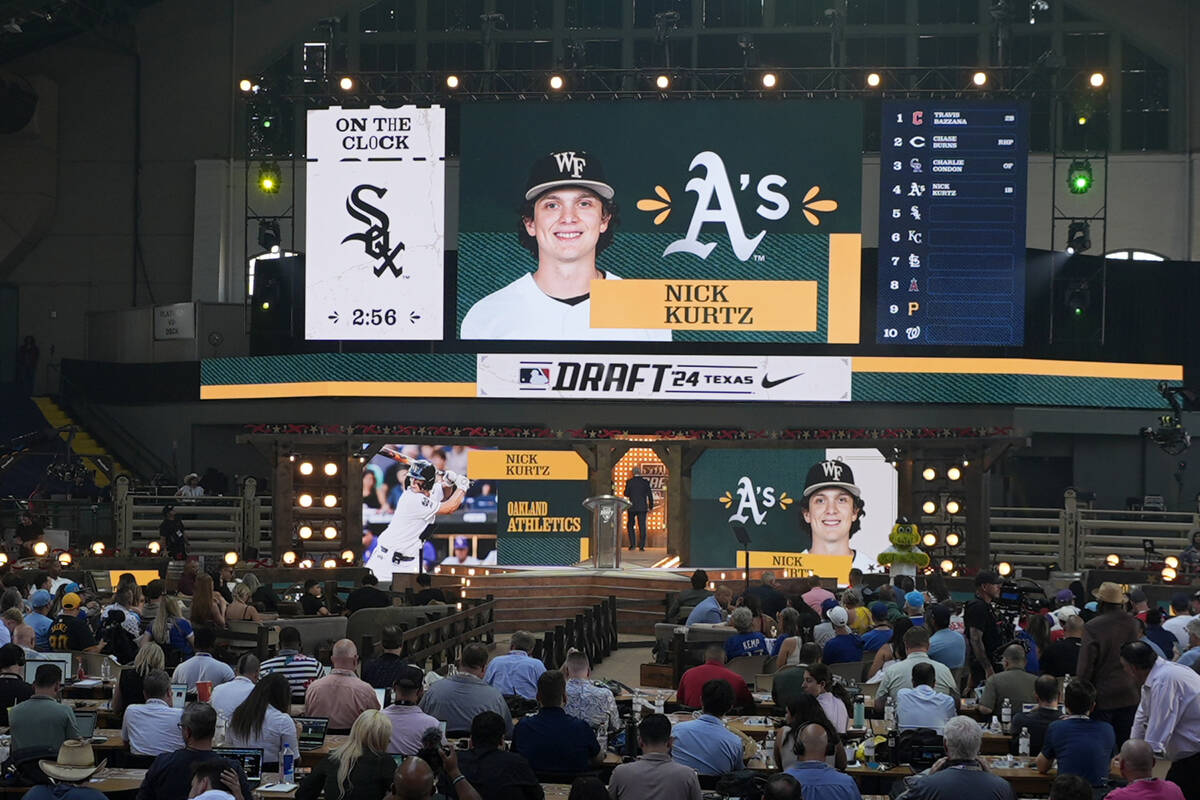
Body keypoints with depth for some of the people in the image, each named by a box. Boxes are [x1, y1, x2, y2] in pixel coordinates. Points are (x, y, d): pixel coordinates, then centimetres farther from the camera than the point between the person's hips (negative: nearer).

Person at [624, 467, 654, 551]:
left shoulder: (629, 482, -5)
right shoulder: (645, 482, 0)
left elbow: (626, 494, -3)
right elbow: (650, 495, 2)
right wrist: (651, 507, 10)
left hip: (632, 507, -1)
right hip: (643, 507, 1)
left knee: (630, 525, 12)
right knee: (642, 526, 3)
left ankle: (632, 544, 1)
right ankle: (642, 545, -2)